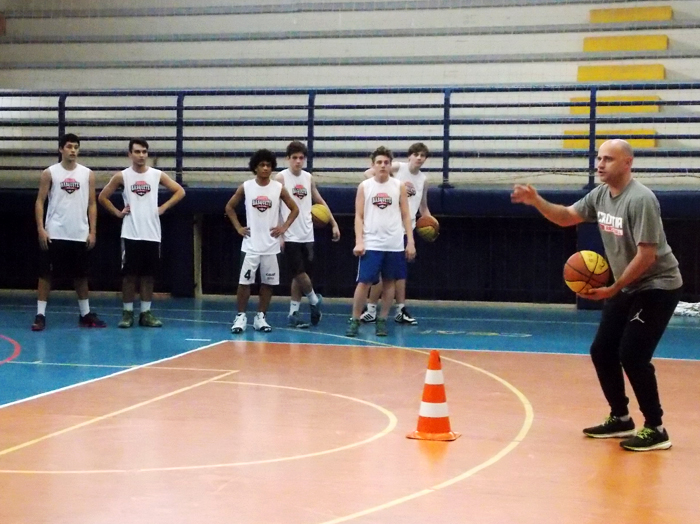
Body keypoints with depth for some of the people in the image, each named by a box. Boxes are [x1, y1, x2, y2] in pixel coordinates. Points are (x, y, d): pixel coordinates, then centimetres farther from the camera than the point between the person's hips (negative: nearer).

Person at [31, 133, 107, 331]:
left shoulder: (88, 174, 6)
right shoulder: (49, 173, 0)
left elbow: (91, 204, 8)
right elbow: (40, 202, 0)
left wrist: (92, 231, 1)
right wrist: (41, 229, -9)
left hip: (80, 235, 2)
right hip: (54, 234, -2)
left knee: (81, 275, 11)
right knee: (46, 273, -2)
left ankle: (85, 314, 20)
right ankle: (40, 315, 1)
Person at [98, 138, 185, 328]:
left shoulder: (157, 175, 3)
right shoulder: (122, 176, 0)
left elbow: (180, 191, 9)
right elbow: (103, 197, 8)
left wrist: (163, 208, 1)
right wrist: (118, 213, 0)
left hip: (152, 234, 2)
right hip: (130, 234, -2)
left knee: (149, 275, 5)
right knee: (129, 274, 0)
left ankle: (146, 313, 12)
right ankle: (127, 312, 7)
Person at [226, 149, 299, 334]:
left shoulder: (279, 188, -1)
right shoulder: (245, 187, -2)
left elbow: (294, 209, 8)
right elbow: (229, 207, 10)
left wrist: (284, 227, -2)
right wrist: (238, 227, 2)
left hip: (271, 245, 1)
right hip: (251, 244, -1)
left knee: (268, 283, 5)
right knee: (244, 281, -4)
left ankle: (260, 317, 15)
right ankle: (241, 316, 6)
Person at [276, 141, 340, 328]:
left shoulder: (308, 178, 10)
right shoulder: (281, 178, -7)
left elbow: (320, 201, 19)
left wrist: (334, 224, 14)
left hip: (307, 236, 6)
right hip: (290, 236, -6)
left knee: (299, 276, 7)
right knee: (299, 273, -7)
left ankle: (293, 313, 12)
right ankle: (315, 300, 16)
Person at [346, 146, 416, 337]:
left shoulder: (399, 186, 5)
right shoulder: (364, 186, 3)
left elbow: (406, 215, 6)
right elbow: (359, 216, 2)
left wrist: (410, 242, 0)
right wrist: (358, 241, -8)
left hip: (395, 245, 2)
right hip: (371, 244, -1)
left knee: (390, 282, 6)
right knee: (364, 282, -4)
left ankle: (382, 320, 15)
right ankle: (355, 321, 5)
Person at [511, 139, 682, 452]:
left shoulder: (640, 200, -23)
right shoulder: (600, 196, 2)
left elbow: (646, 255, -26)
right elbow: (566, 217, 13)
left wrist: (612, 289, -25)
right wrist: (535, 201, -5)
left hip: (657, 286, -9)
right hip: (627, 287, 9)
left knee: (632, 355, -16)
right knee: (602, 351, 8)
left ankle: (655, 429, -6)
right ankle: (621, 418, 23)